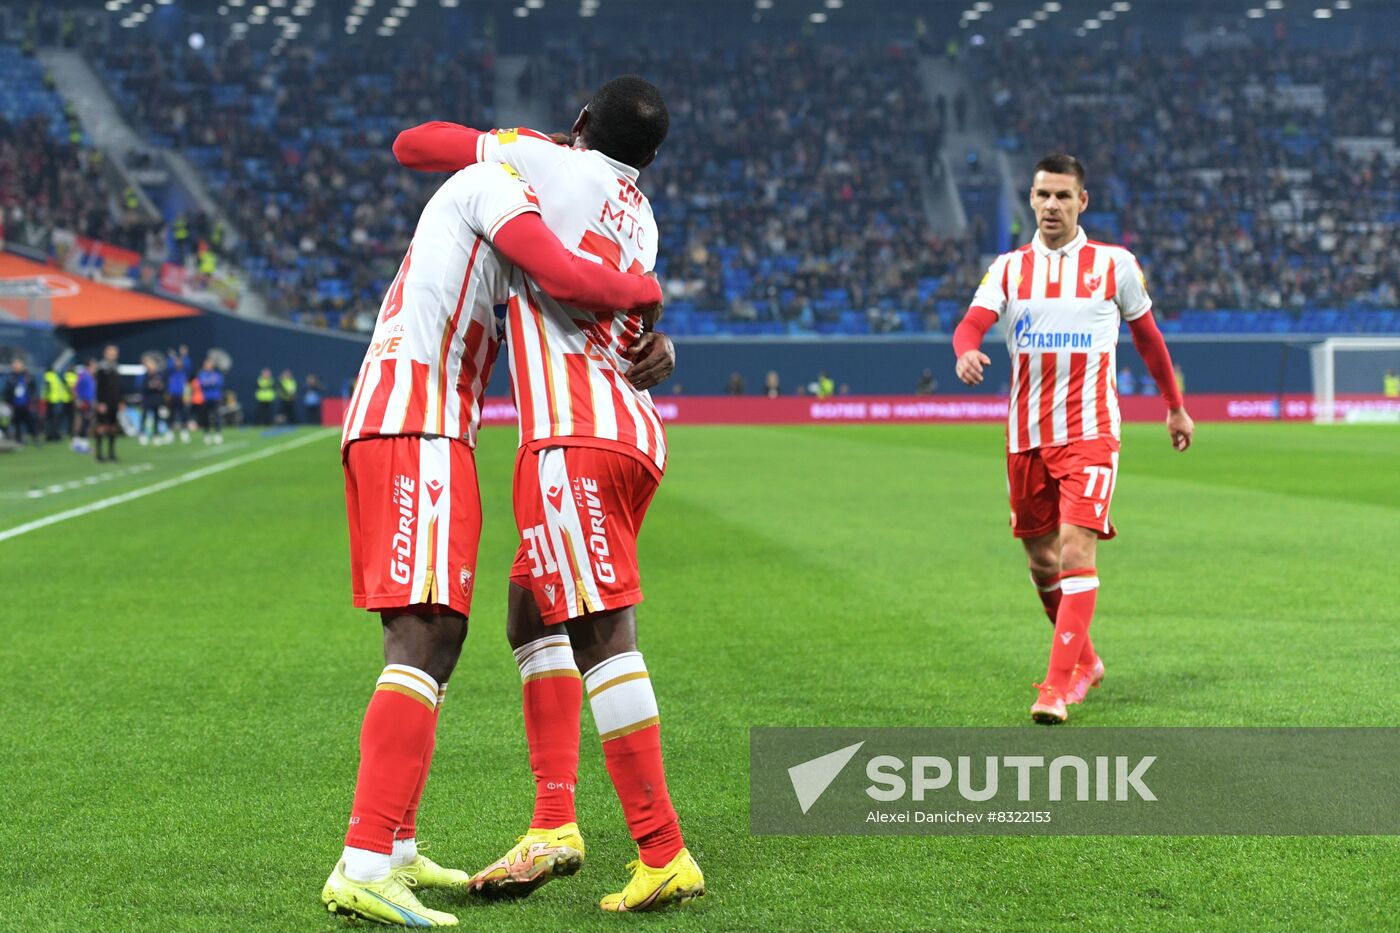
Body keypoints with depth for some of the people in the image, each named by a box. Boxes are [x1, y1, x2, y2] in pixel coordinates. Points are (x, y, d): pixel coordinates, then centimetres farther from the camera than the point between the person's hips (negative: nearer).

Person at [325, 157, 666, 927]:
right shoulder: (493, 184, 0)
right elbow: (564, 278, -15)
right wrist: (646, 292, 4)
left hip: (379, 430, 11)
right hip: (419, 433, -11)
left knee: (422, 640, 16)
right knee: (427, 637, -17)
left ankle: (394, 853, 21)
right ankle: (363, 866, -24)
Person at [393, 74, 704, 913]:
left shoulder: (549, 162, 2)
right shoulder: (640, 220, 21)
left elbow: (411, 145, 10)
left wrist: (493, 147, 24)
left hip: (575, 435, -9)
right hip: (635, 435, 9)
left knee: (603, 634, -12)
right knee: (533, 616, 19)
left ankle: (665, 855, -15)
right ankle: (554, 825, 14)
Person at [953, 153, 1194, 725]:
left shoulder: (1114, 264, 3)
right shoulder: (1010, 267, 7)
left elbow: (1147, 336, 15)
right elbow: (973, 322, -8)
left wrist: (1175, 408, 22)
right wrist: (966, 352, -32)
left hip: (1089, 431, -3)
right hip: (1025, 435, 3)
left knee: (1077, 552, -17)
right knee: (1041, 562, 11)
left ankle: (1059, 685, -19)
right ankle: (1084, 661, 33)